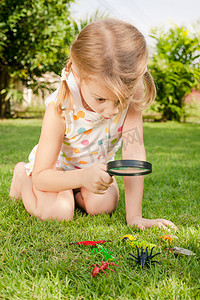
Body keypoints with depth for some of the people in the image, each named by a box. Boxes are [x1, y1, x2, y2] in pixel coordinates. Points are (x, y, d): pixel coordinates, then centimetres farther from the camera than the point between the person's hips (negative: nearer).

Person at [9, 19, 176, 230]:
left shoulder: (131, 91, -31)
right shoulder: (60, 109, -37)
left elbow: (134, 152, -32)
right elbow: (41, 177, -30)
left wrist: (134, 216, -34)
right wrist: (83, 177, -50)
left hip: (96, 165, 3)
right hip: (55, 166, -3)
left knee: (104, 205, -20)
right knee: (58, 212, -24)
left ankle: (72, 192, 14)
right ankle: (22, 174, 7)